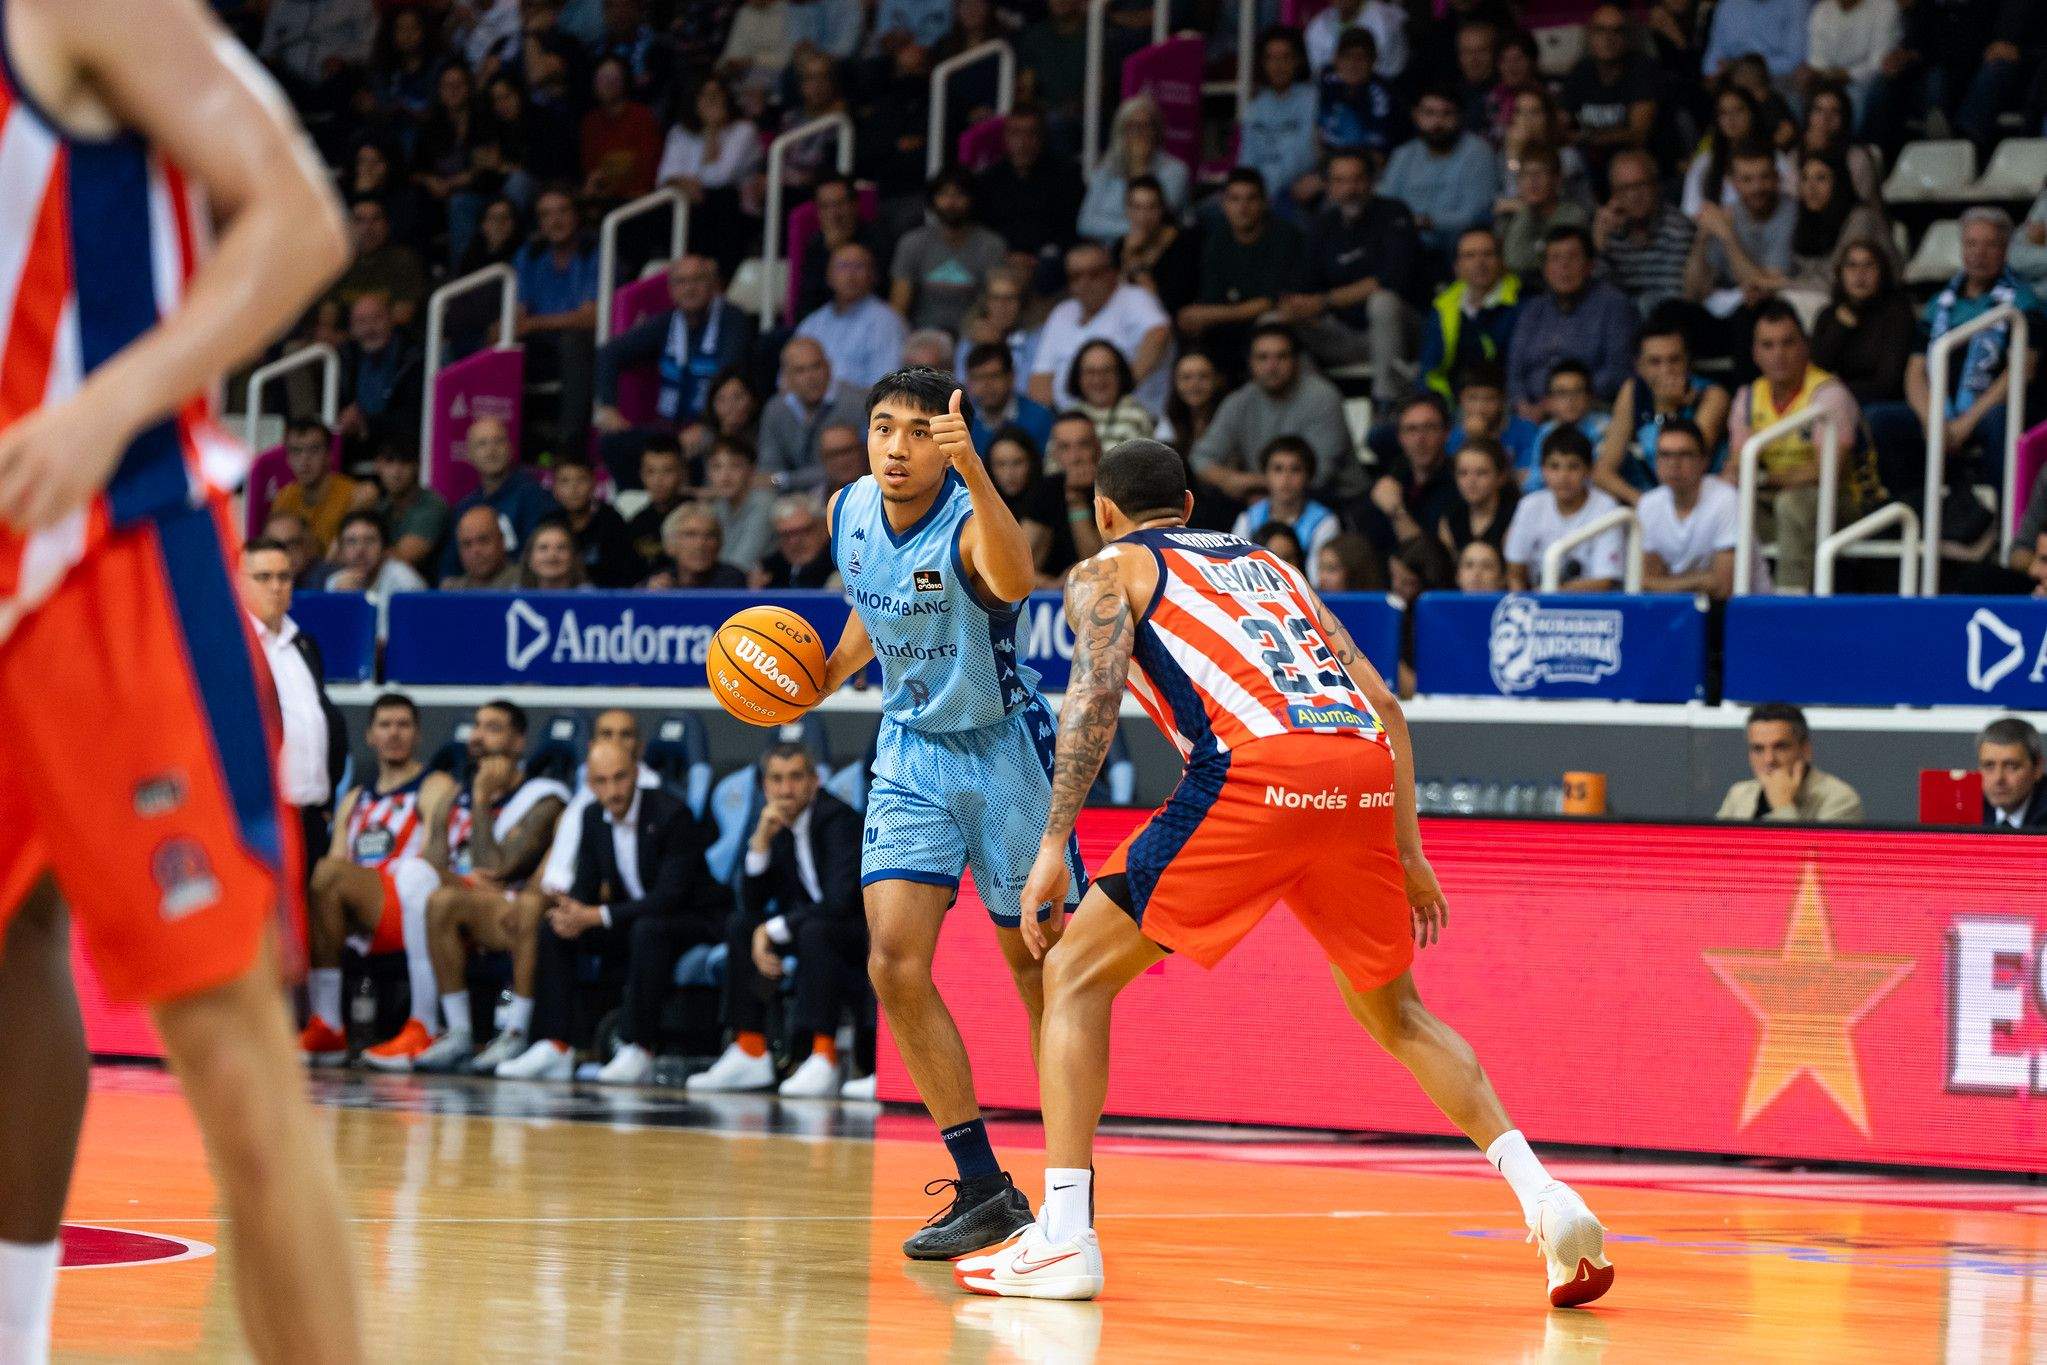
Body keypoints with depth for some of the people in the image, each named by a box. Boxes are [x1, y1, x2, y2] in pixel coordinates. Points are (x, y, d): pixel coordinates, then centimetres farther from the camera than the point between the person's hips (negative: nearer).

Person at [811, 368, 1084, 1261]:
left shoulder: (969, 524, -24)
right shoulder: (847, 514, -4)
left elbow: (1016, 580, -51)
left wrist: (974, 475, -65)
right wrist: (830, 675, 2)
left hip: (1001, 749, -5)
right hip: (911, 750, 5)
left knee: (1036, 963, 4)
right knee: (895, 961, -9)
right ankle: (982, 1187, -2)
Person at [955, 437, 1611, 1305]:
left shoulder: (1109, 571, 20)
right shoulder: (1266, 564, 36)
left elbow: (1096, 691, 0)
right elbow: (1381, 701, 28)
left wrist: (1054, 844, -6)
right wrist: (1408, 851, 30)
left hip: (1256, 774, -5)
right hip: (1366, 774, 5)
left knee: (1077, 972, 9)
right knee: (1394, 1012, 24)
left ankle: (1063, 1236, -3)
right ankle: (1543, 1198, 6)